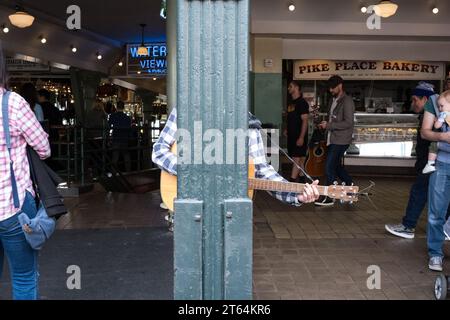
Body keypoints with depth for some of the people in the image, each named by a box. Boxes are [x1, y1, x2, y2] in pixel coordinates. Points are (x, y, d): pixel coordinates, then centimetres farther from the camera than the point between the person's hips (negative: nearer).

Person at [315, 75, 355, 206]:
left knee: (330, 167, -8)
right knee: (336, 166, 16)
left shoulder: (347, 101, -12)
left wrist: (329, 125, -18)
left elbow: (348, 122, -19)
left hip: (341, 140, -9)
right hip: (333, 139, 9)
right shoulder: (334, 100, 15)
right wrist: (325, 124, 5)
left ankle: (328, 197, -1)